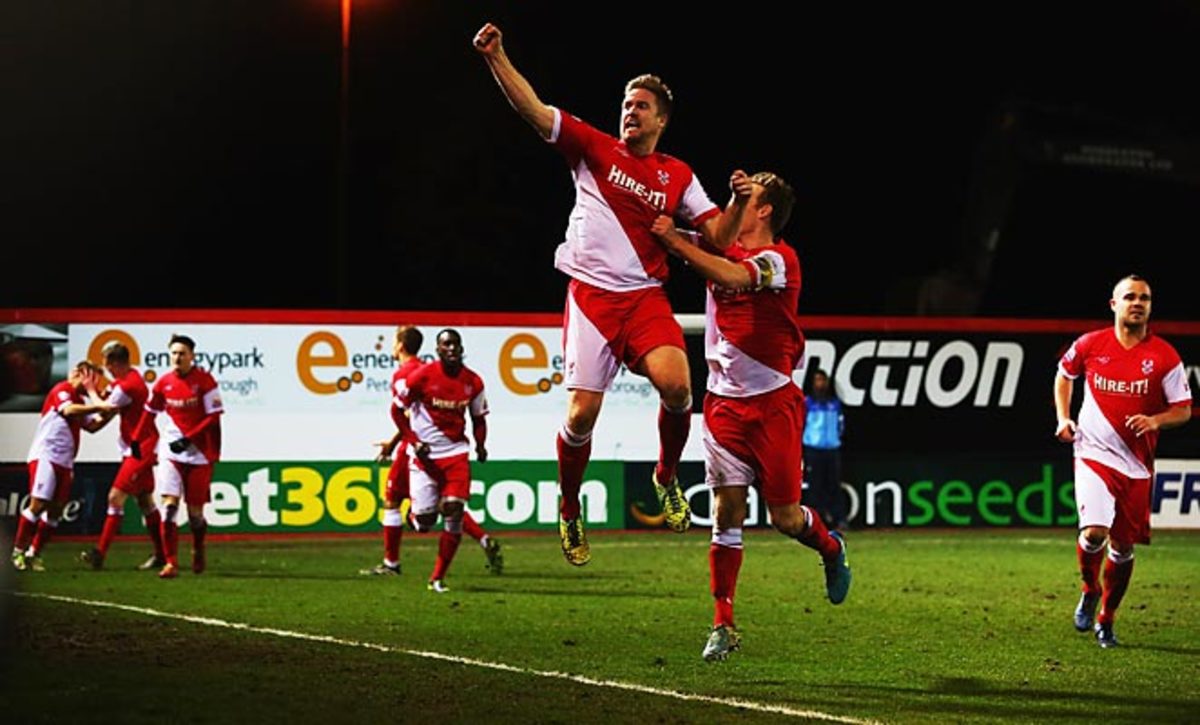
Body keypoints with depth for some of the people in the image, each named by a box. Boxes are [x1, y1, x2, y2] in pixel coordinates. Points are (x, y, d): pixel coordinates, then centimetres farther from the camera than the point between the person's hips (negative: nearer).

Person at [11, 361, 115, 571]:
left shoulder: (81, 400, 20)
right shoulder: (62, 390, -7)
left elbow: (92, 425, 19)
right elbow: (68, 410, -26)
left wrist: (108, 412, 6)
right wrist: (97, 407, -31)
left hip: (65, 461, 9)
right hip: (46, 455, -9)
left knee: (56, 509, 3)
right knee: (38, 504, -14)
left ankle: (34, 553, 8)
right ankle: (18, 551, -5)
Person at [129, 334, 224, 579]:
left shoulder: (204, 380, -8)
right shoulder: (164, 383, 3)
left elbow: (213, 417, -10)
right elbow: (150, 412, 17)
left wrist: (187, 439, -17)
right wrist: (136, 440, 15)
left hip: (199, 452, -2)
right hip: (171, 451, 2)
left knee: (195, 512, 3)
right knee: (169, 504, -13)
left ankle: (198, 550, 34)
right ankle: (171, 563, -12)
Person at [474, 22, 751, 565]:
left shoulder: (678, 175, 12)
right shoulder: (593, 148, 5)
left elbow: (717, 236, 10)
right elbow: (534, 111, -4)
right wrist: (495, 57, -15)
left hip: (646, 297, 1)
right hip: (591, 294, -1)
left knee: (676, 384, -24)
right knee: (582, 412, -8)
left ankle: (667, 478, 4)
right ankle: (569, 510, 17)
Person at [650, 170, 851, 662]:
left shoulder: (780, 260, -12)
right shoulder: (724, 249, 9)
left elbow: (732, 277, -30)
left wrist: (675, 239, -30)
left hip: (773, 404, -5)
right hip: (724, 401, 5)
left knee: (786, 518, 0)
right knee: (727, 511, -4)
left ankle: (832, 549, 34)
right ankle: (723, 626, -1)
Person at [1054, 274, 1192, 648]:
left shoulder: (1164, 356, -4)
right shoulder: (1090, 345, -2)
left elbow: (1183, 410, -1)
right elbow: (1064, 374, 19)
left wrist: (1155, 421, -21)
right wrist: (1063, 418, 7)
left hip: (1136, 463, 1)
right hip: (1094, 452, -1)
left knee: (1123, 546, 7)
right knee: (1094, 532, -21)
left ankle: (1106, 619, 27)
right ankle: (1090, 590, 10)